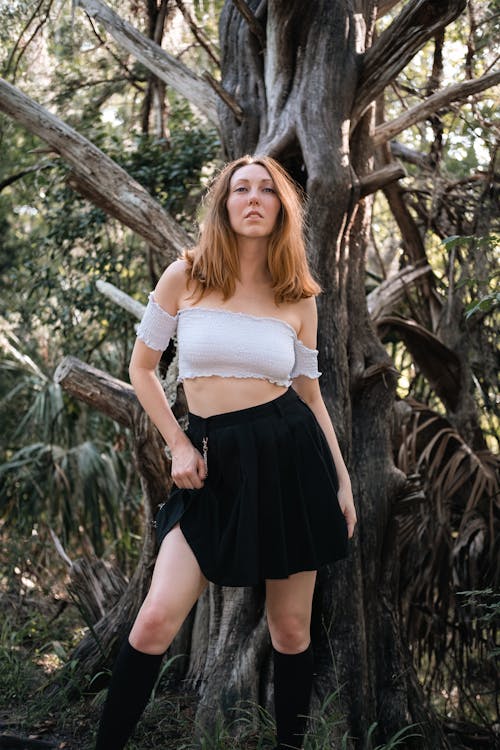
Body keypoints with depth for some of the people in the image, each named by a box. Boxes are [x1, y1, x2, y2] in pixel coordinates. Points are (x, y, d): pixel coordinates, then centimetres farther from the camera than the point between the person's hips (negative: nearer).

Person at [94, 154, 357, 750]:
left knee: (291, 627, 7)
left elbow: (310, 393, 13)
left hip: (291, 455, 1)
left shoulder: (299, 297, 6)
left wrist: (342, 481, 10)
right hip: (215, 465, -1)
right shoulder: (184, 276, 2)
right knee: (157, 620, -9)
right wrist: (178, 446, -1)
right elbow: (142, 368, 9)